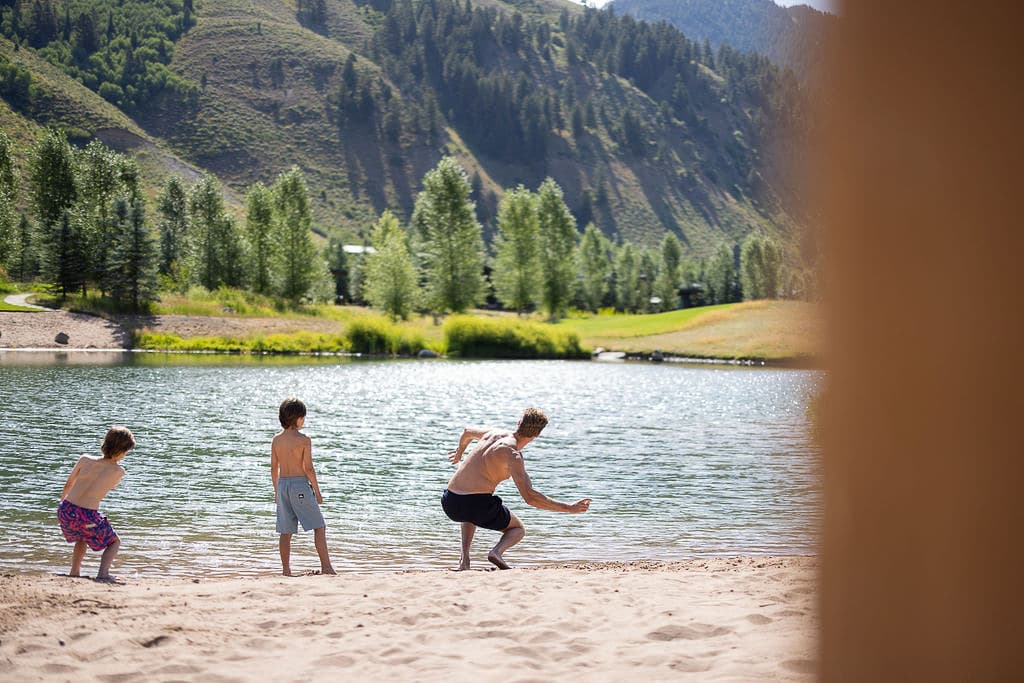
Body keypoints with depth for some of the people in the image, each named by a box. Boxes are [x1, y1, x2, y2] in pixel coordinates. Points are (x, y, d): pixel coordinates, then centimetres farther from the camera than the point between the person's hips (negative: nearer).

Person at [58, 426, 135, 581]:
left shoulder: (85, 460, 1)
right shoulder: (119, 472, -7)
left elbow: (68, 485, 13)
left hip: (65, 510, 4)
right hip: (87, 518, -4)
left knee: (82, 538, 36)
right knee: (115, 542, 21)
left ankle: (74, 572, 28)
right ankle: (103, 572, -2)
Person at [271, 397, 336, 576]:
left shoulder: (276, 440, 6)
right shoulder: (304, 440, -10)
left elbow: (274, 469, 9)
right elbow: (308, 469, -12)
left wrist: (276, 491, 18)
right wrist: (317, 492, -4)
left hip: (282, 484, 6)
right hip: (300, 484, -6)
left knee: (286, 531, 10)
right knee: (319, 527, -1)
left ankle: (286, 570, 11)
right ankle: (326, 566, -9)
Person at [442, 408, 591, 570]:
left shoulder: (493, 433, 13)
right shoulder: (513, 455, -10)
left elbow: (467, 432, 36)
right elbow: (529, 497, -18)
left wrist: (459, 452, 59)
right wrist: (568, 508, -14)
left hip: (450, 503, 6)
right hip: (478, 503, -6)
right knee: (518, 530, 22)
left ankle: (465, 558, 18)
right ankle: (497, 551, -11)